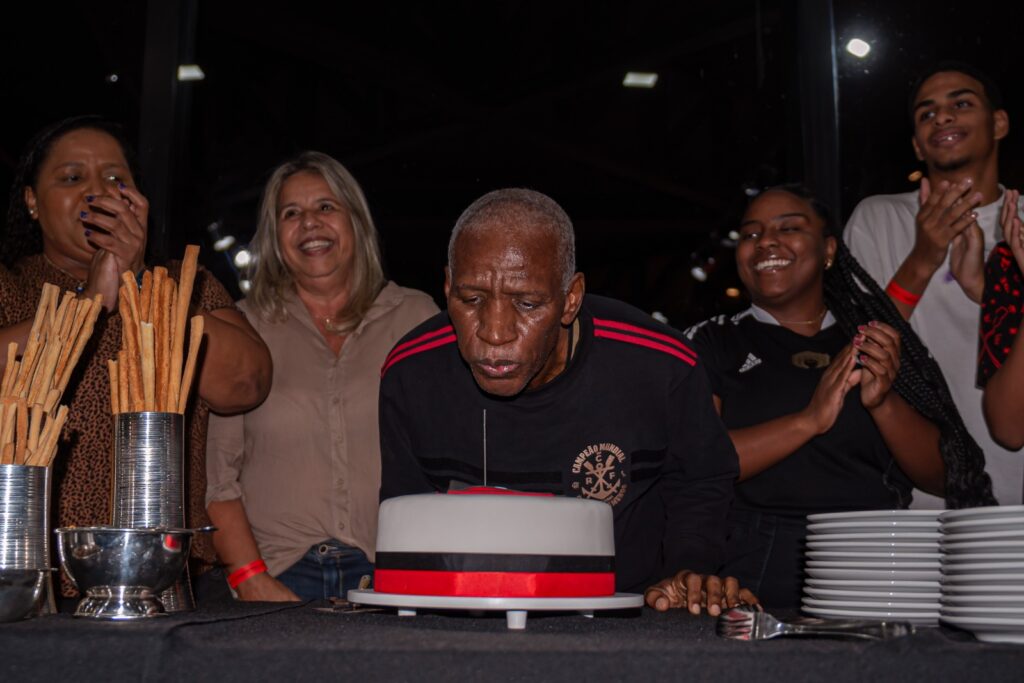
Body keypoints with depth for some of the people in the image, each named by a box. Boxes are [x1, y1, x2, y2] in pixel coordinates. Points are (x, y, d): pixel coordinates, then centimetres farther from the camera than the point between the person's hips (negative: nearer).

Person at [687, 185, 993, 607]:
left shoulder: (881, 345, 15)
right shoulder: (709, 343, 9)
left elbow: (944, 479, 10)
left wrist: (884, 403, -7)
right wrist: (809, 419, -14)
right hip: (754, 581, -2)